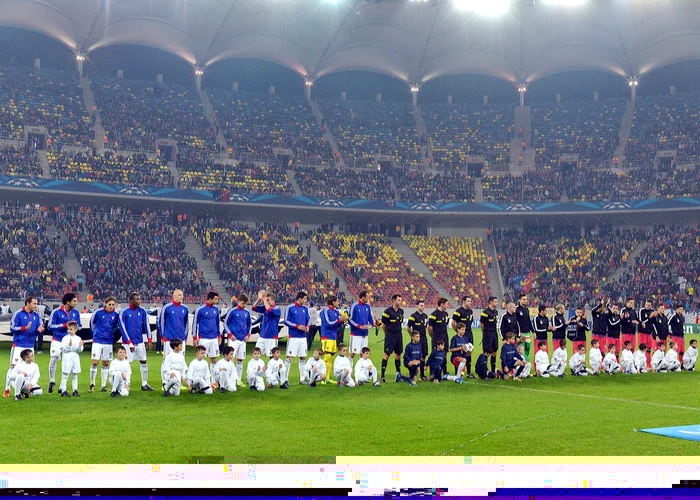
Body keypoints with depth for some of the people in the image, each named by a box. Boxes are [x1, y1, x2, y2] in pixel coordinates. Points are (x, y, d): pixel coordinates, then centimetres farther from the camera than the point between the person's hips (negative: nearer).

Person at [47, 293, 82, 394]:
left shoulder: (76, 312, 2)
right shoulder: (56, 312, -9)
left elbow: (79, 326, 13)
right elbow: (50, 326, -9)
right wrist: (64, 325, -17)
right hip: (57, 340, -3)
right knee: (54, 359, -13)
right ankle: (52, 381, 6)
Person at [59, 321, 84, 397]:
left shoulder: (78, 339, 6)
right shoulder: (65, 338, -4)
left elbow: (80, 350, 6)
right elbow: (62, 349, -9)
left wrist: (80, 345, -13)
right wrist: (69, 345, -23)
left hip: (75, 357, 4)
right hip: (67, 357, -4)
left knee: (75, 375, 9)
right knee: (65, 374, -3)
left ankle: (75, 390, 14)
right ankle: (63, 390, 0)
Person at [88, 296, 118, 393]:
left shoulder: (116, 315, -2)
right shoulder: (98, 313, -8)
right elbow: (92, 323, 9)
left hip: (108, 342, 2)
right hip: (97, 341, -2)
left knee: (105, 364, 7)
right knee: (94, 362, -5)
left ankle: (104, 385, 12)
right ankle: (92, 384, 5)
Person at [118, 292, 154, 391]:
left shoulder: (142, 311, 2)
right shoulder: (124, 312, -9)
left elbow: (146, 325, 4)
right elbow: (122, 328, -10)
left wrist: (149, 340, -3)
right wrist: (129, 343, -13)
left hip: (140, 342, 5)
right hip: (128, 342, -5)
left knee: (144, 362, 8)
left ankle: (144, 384, 17)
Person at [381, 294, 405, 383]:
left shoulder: (401, 311, 10)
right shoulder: (387, 311, -10)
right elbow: (383, 324, -2)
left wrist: (400, 332, 13)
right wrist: (387, 334, 6)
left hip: (399, 335, 6)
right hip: (390, 335, -6)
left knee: (398, 354, 10)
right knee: (387, 354, -7)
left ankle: (398, 373, 19)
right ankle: (383, 375, -5)